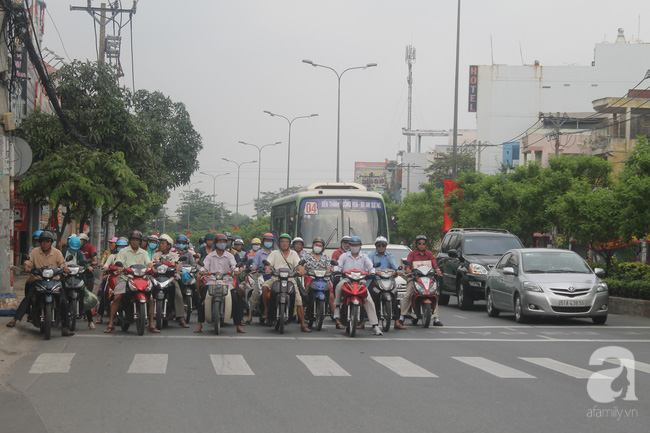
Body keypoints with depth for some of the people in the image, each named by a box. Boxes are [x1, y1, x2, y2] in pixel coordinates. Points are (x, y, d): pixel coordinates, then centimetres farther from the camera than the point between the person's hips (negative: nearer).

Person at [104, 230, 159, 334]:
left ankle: (151, 325, -2)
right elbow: (118, 263, -2)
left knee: (150, 299, -12)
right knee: (116, 298, -21)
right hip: (125, 278, -2)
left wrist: (152, 268, -19)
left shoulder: (143, 253, 19)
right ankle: (111, 324, -12)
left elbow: (149, 263, 4)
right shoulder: (123, 252, 11)